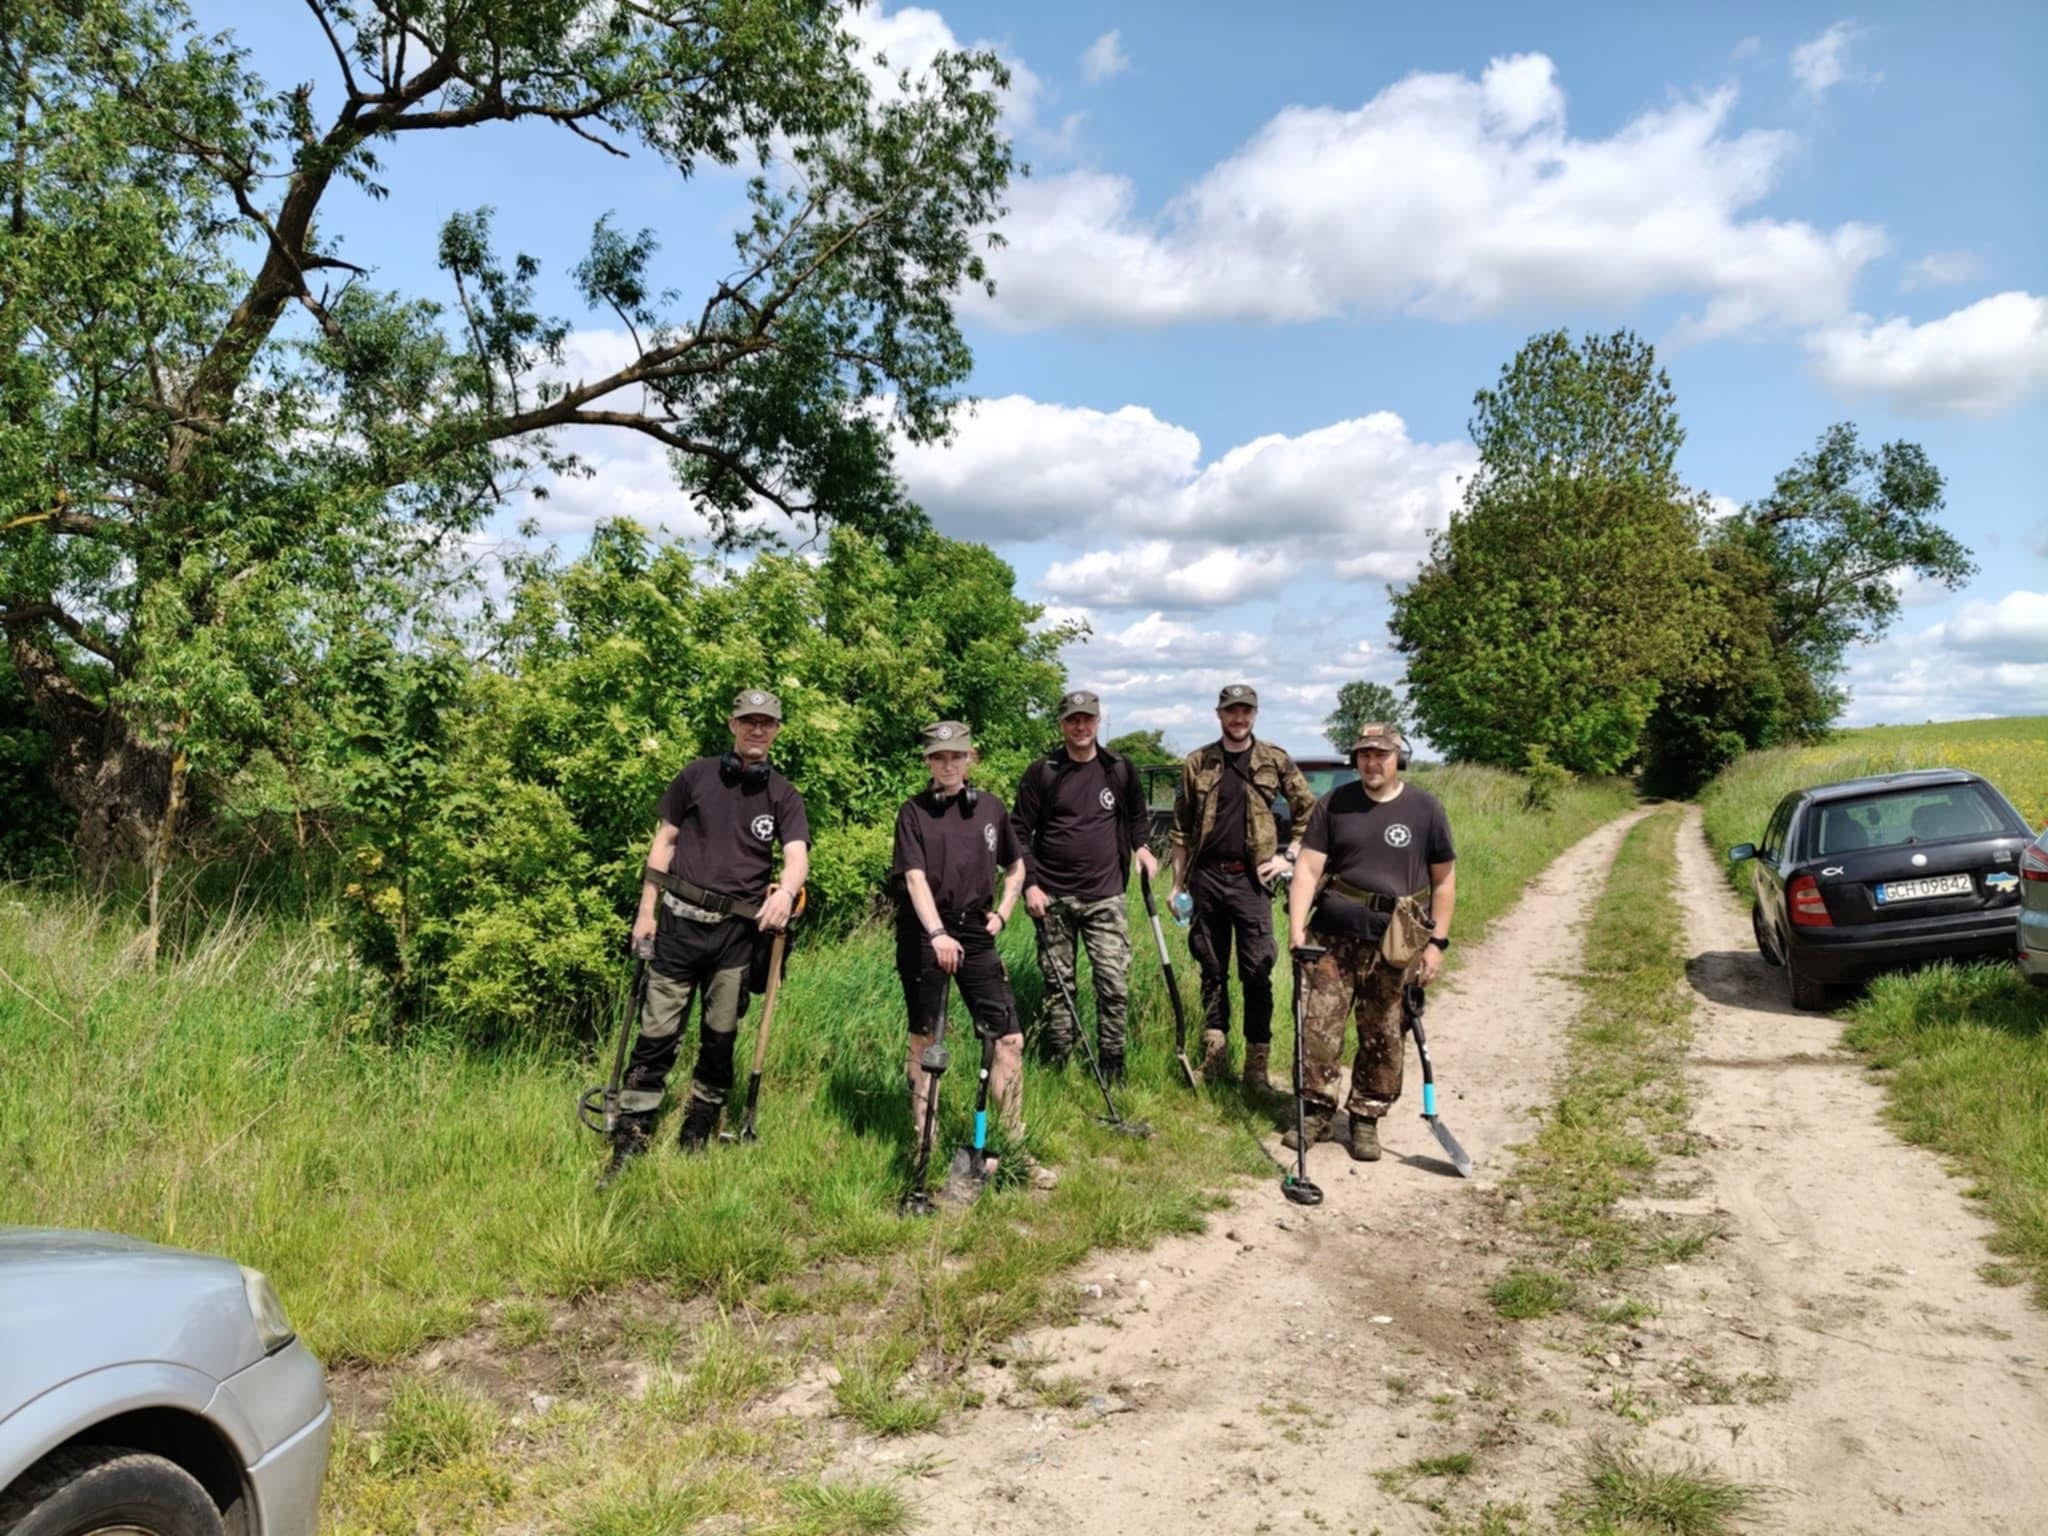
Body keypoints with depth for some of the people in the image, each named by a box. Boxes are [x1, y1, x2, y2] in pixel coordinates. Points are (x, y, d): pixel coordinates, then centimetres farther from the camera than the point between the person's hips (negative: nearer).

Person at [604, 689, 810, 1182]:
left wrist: (787, 889, -31)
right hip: (680, 920, -1)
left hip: (737, 931, 1)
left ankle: (695, 1141, 22)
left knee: (720, 1038, 8)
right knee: (657, 1032, -1)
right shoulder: (697, 775, 6)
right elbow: (664, 842, 8)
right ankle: (628, 1144, 6)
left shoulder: (783, 796, 6)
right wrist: (647, 910, 3)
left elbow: (797, 855, -8)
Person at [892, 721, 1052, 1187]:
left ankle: (1014, 1149, 9)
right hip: (924, 935, -3)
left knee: (1009, 1038, -1)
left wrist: (1001, 914, 7)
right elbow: (915, 878, -14)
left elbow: (1015, 869, 21)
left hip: (976, 934, 3)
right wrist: (938, 933, -27)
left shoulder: (990, 807, 8)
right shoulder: (914, 811, -3)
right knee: (924, 1038, 7)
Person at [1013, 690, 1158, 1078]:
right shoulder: (1041, 773, -1)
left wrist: (1141, 847, 5)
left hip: (1105, 897, 1)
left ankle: (1112, 1066, 9)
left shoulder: (1120, 770, 6)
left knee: (1115, 984, -5)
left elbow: (1136, 815, 23)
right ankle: (1058, 1063, 20)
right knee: (1059, 985, 8)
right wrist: (1030, 884, -6)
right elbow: (1021, 833, 1)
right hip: (1053, 898, -1)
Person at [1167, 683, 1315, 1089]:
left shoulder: (1275, 761, 2)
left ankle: (1256, 1065, 3)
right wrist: (1178, 883, 7)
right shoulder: (1197, 763, 6)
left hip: (1251, 878, -2)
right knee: (1212, 970, 10)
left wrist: (1289, 856, -1)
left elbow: (1308, 812, 8)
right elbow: (1181, 829, 9)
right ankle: (1214, 1052, 20)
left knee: (1257, 972, -3)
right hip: (1206, 877, 2)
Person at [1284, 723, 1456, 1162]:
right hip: (1333, 937, 1)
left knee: (1383, 1037, 6)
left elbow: (1444, 880, 7)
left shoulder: (1425, 808, 3)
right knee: (1317, 1026, -1)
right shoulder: (1333, 805, 4)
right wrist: (1297, 928, -12)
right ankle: (1317, 1110, 14)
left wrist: (1437, 942, 2)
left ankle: (1367, 1118, 20)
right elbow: (1309, 868, -1)